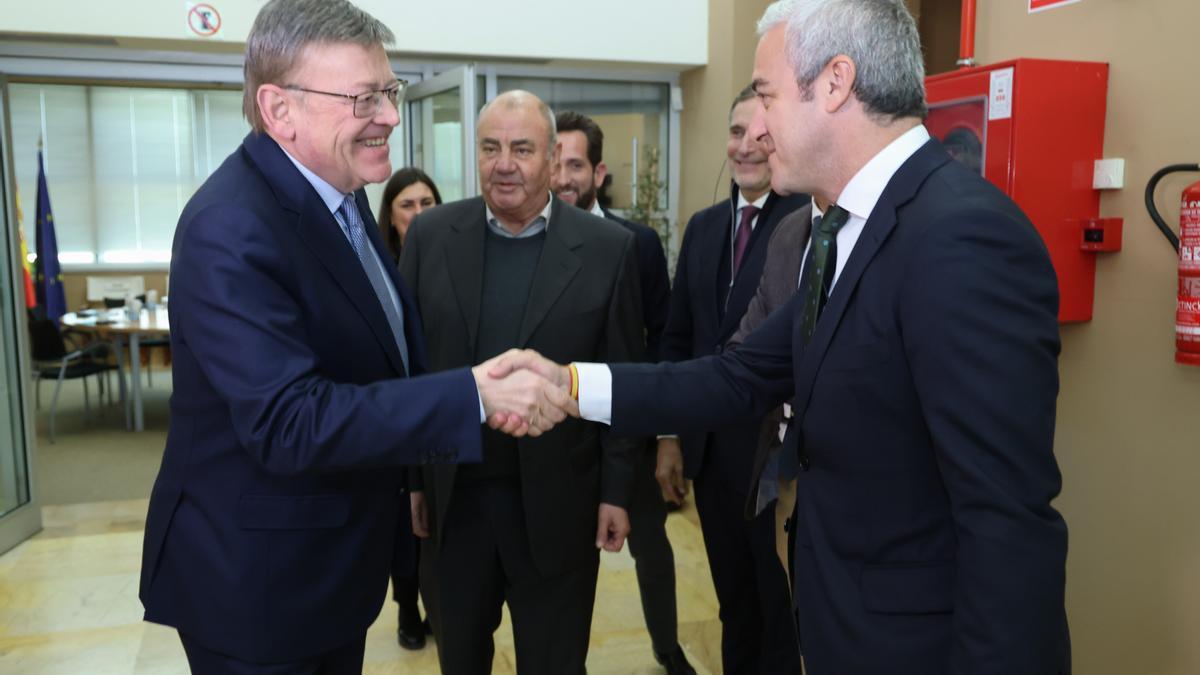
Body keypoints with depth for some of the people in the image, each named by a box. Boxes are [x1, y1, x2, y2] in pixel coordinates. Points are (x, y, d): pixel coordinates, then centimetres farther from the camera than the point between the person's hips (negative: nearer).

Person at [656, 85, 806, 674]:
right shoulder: (703, 226, 9)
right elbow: (678, 339, 11)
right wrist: (670, 435, 9)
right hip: (711, 450, 6)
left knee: (784, 609, 15)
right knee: (734, 604, 22)